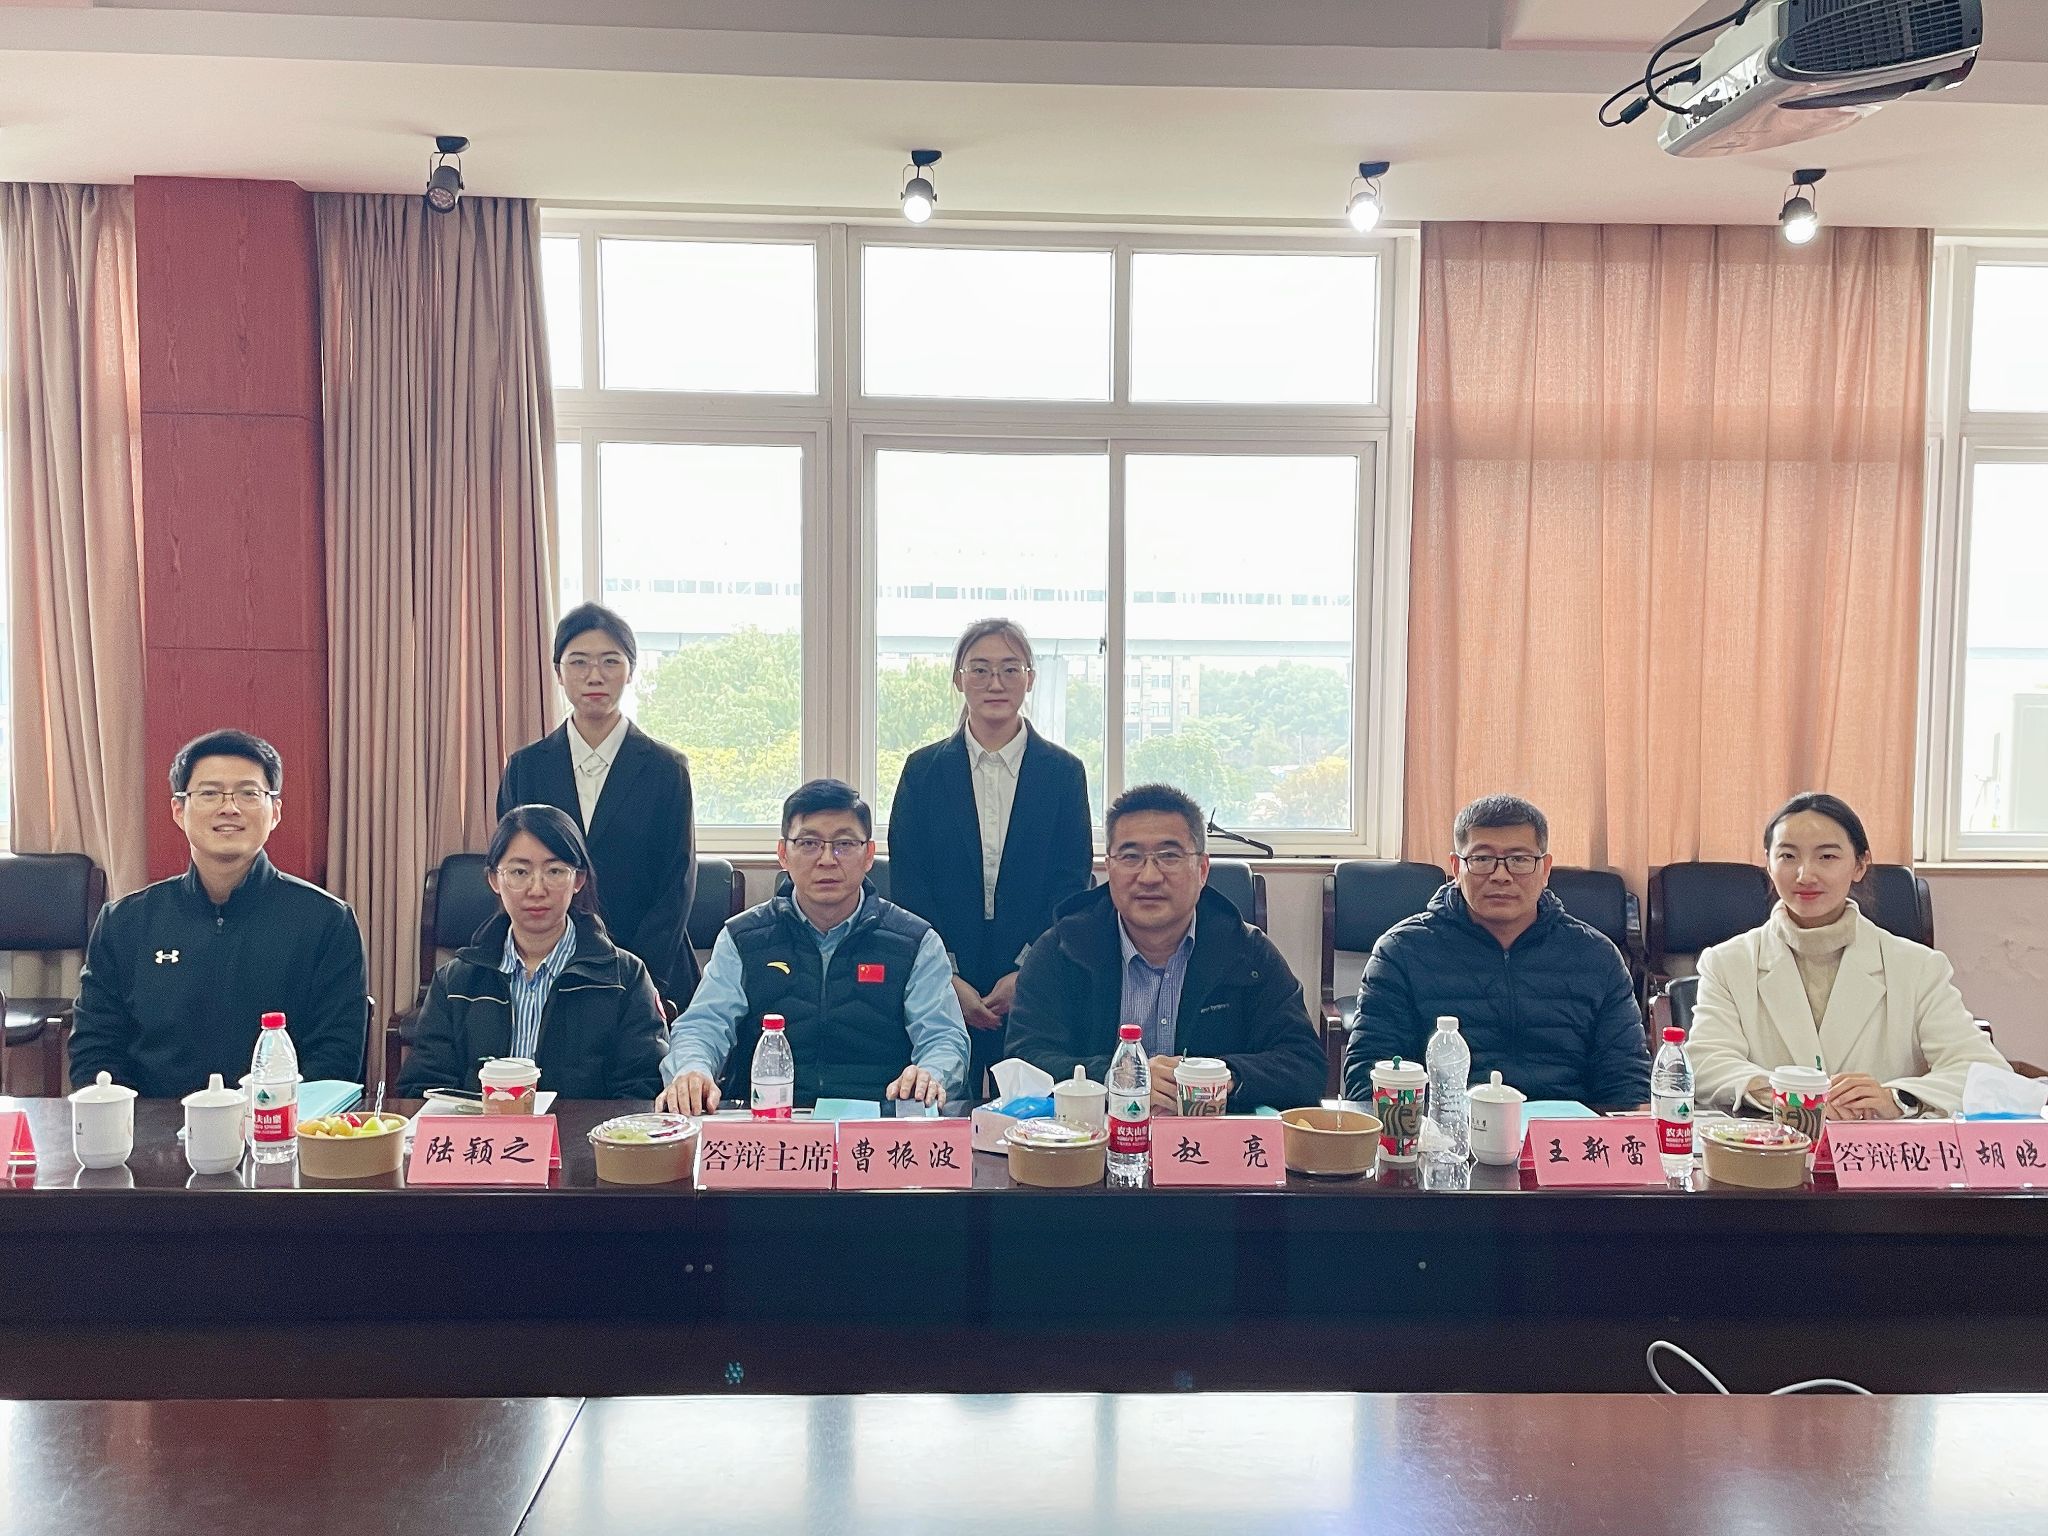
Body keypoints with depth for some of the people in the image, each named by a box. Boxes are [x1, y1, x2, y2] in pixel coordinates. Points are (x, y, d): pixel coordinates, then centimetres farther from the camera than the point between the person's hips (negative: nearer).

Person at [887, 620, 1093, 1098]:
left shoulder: (1063, 771, 5)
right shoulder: (923, 769, 5)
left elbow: (1072, 883, 2)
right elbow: (907, 884, 1)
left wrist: (1025, 973, -8)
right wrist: (949, 980, -8)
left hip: (1035, 982, 0)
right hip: (941, 985, 0)